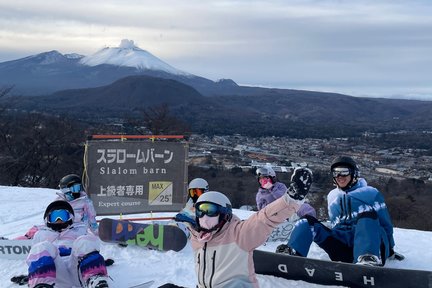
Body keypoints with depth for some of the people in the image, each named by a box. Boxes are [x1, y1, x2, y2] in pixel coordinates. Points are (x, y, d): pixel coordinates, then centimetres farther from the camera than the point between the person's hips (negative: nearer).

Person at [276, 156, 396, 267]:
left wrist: (390, 249, 11)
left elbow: (385, 223, 11)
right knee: (308, 222, -10)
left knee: (368, 214, -33)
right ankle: (292, 254, -37)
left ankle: (369, 260, -57)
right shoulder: (332, 196, 21)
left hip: (373, 246, -4)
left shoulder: (371, 193, 8)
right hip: (341, 249, 4)